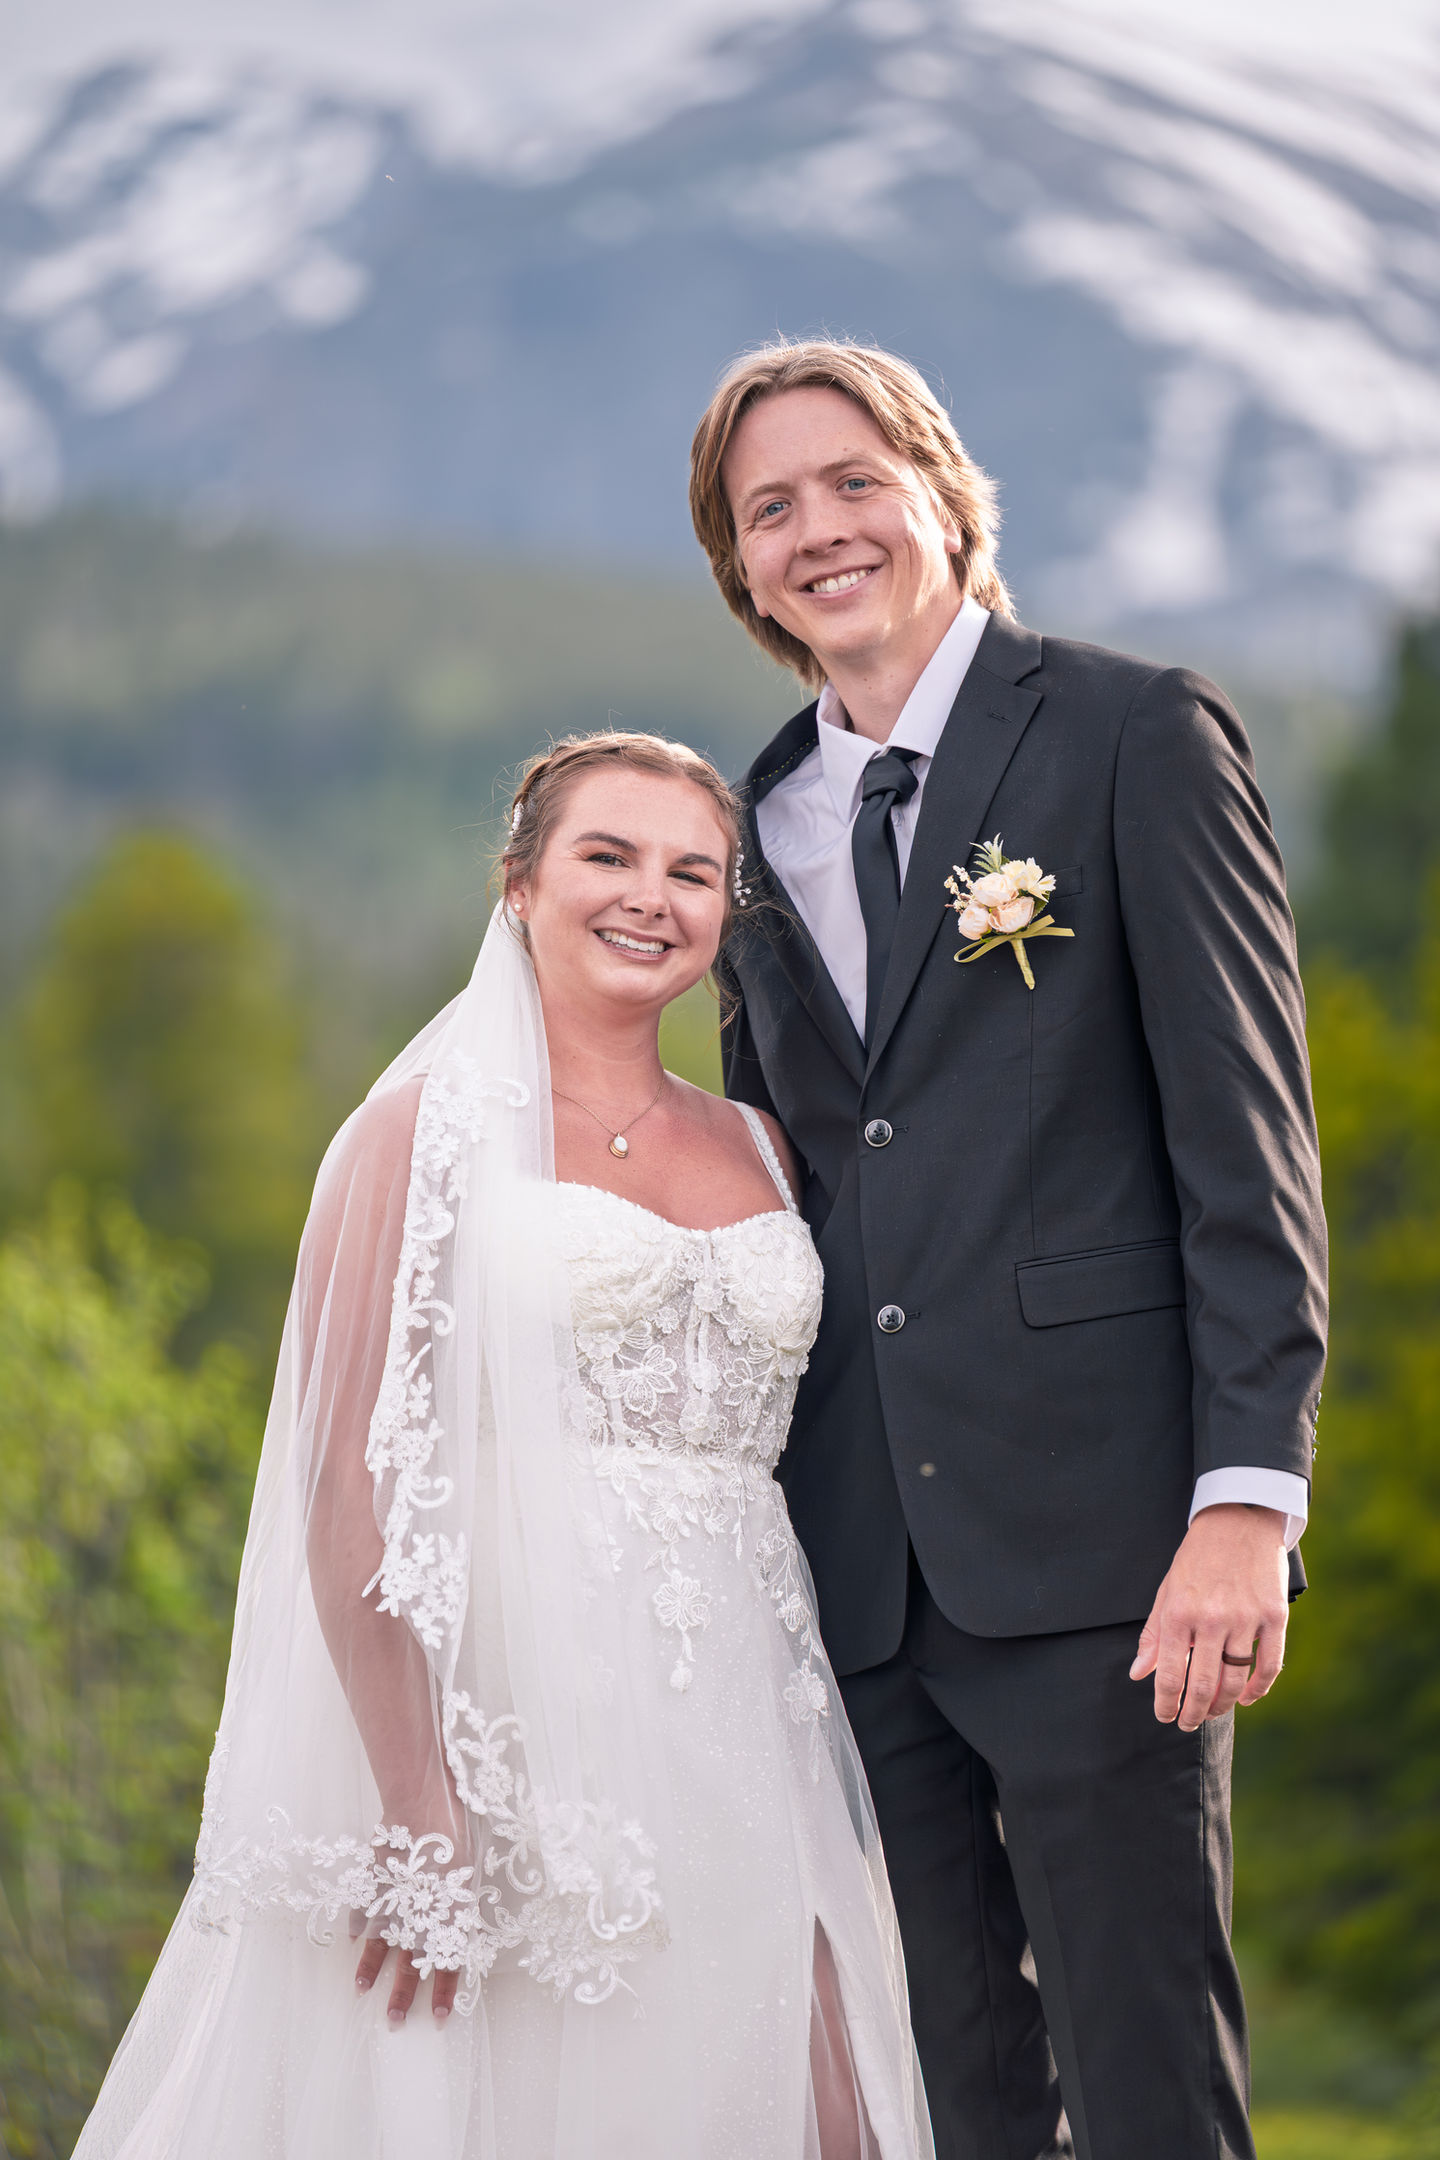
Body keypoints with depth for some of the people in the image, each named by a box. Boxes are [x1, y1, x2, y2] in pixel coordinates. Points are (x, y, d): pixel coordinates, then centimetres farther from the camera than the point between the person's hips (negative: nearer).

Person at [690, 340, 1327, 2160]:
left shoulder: (1134, 738, 0)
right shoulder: (761, 827, 17)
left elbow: (1249, 1143, -6)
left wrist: (1247, 1500, -15)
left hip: (1087, 1535, -5)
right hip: (855, 1570, 5)